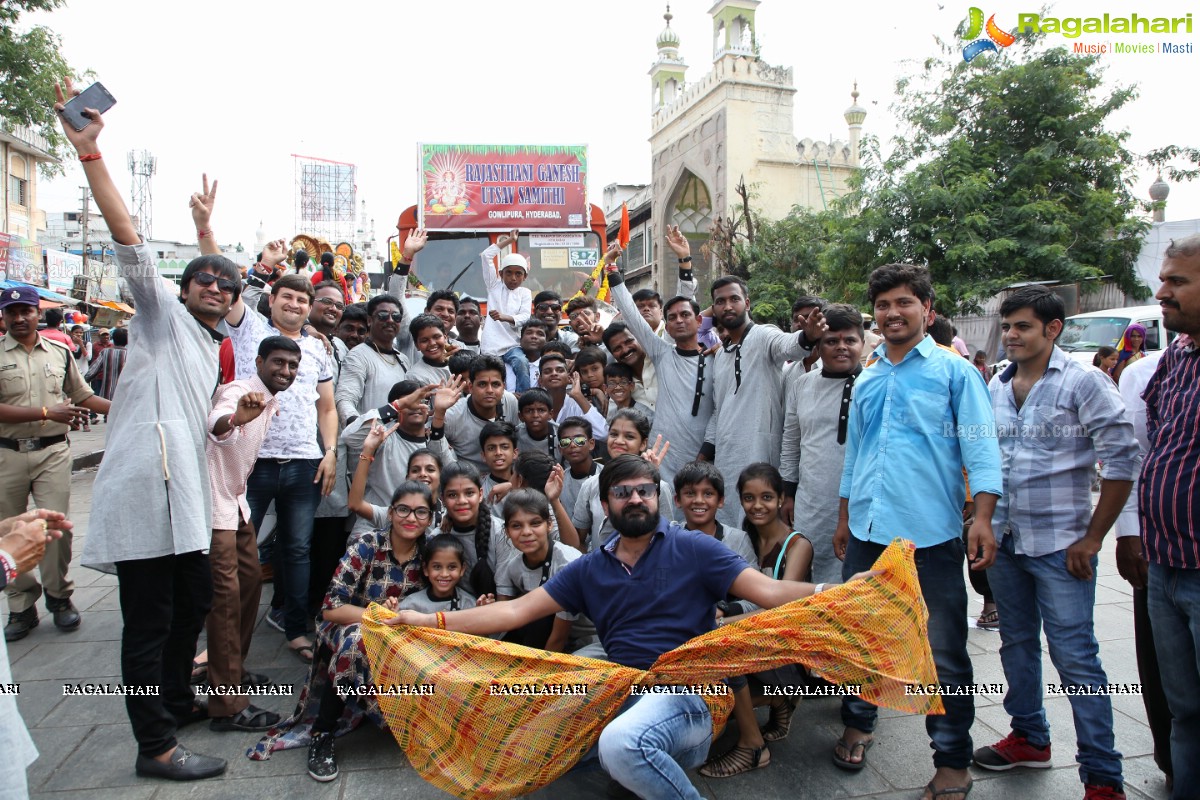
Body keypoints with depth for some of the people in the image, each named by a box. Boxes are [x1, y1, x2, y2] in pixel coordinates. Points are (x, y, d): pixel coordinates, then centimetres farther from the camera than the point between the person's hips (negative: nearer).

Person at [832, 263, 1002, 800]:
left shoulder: (954, 370, 0)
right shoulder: (867, 380, 15)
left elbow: (980, 449, -6)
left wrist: (982, 521, -15)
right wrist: (844, 520, 20)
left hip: (930, 533, -5)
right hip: (866, 532, 5)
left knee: (943, 652, 1)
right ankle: (858, 724, 35)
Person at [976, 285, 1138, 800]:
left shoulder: (1083, 382, -8)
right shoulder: (995, 388, 8)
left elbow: (1121, 462, -10)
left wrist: (1092, 538, -11)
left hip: (1059, 545, -6)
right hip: (1003, 541, 6)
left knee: (1075, 657, -3)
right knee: (1017, 644, 16)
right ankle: (1030, 738, 33)